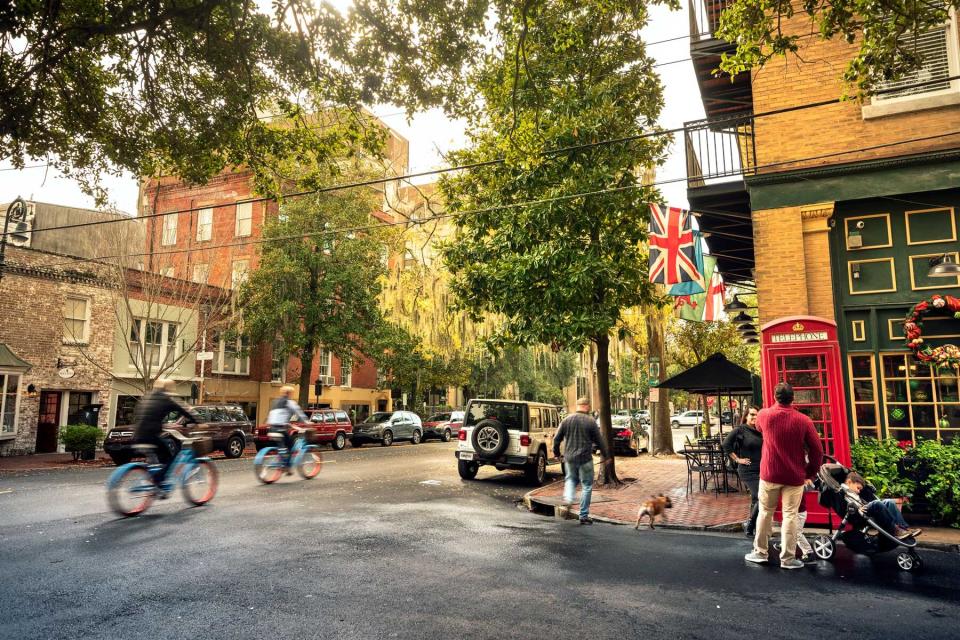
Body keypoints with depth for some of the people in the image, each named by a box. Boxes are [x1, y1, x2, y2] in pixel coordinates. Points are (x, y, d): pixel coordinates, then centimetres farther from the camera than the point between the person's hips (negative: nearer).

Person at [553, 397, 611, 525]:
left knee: (571, 479, 26)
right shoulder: (591, 422, -8)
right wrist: (606, 456, 11)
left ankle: (567, 499, 0)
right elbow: (599, 441, -2)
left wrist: (557, 453, 22)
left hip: (569, 458, 4)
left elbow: (557, 439, 6)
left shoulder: (567, 420, 2)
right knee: (587, 486, 8)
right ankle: (584, 515, 10)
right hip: (585, 458, -3)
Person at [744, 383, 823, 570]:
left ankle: (760, 552, 21)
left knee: (765, 512, 13)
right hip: (795, 477, -1)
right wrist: (810, 473, 8)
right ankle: (788, 558, 9)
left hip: (769, 474, 1)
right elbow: (817, 450, -5)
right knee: (790, 515, 5)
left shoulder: (764, 415, -5)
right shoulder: (804, 421, -9)